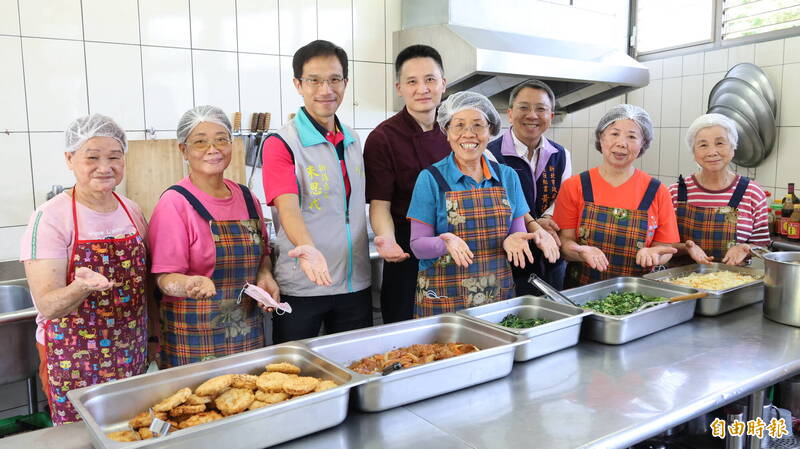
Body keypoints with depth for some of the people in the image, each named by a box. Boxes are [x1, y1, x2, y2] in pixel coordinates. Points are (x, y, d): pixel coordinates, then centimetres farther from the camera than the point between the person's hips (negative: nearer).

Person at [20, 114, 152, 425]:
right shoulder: (50, 218, -14)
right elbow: (47, 306, -18)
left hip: (133, 356, 5)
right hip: (75, 361, -4)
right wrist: (81, 287, -36)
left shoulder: (133, 212, 2)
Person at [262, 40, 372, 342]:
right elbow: (288, 208, -23)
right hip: (301, 289, -5)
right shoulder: (280, 144, -9)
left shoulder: (353, 141, 10)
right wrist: (308, 249, -41)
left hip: (356, 283, 6)